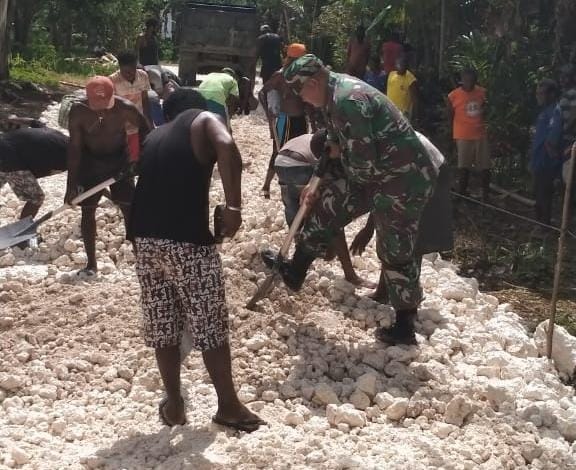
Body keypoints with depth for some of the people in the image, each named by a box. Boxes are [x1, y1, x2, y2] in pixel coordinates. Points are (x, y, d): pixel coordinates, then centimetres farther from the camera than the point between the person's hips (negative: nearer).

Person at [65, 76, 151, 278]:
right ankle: (91, 263, 13)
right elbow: (74, 148, -17)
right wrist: (71, 184, -17)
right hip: (91, 162, 0)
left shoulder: (125, 108, -24)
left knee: (129, 208, -2)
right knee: (88, 211, 1)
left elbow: (146, 133, -7)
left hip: (119, 160, 0)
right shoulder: (78, 110, -23)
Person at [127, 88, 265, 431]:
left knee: (163, 325, 16)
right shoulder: (203, 120, 7)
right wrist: (233, 206, -19)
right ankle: (229, 406, 16)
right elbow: (227, 147, -17)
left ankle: (174, 403, 26)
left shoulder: (154, 137, 23)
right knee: (211, 325, 6)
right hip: (186, 238, -5)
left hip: (145, 237, 6)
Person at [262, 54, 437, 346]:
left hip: (405, 181, -10)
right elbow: (335, 146, 21)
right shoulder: (336, 94, 8)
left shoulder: (348, 101, -25)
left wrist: (338, 153, -5)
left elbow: (363, 162, -26)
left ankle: (404, 328, 16)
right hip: (378, 173, 10)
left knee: (396, 253, 1)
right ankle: (295, 271, 29)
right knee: (329, 203, 14)